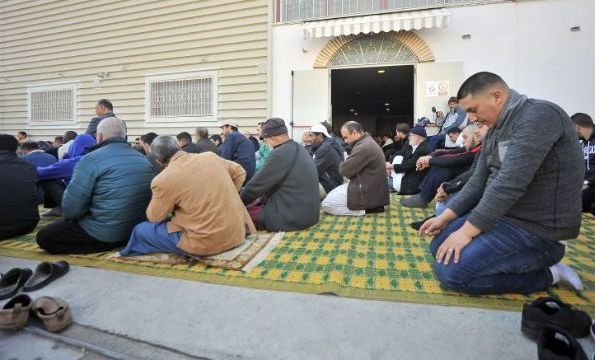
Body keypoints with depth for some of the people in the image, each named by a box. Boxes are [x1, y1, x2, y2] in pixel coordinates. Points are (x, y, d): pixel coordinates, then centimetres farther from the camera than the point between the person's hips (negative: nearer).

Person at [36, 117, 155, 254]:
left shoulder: (92, 159, -15)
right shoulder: (144, 160, 3)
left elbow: (70, 209, -16)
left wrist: (69, 215, 9)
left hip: (106, 233, -8)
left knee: (43, 236, 7)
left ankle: (102, 245, -4)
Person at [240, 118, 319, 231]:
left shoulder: (280, 153, -18)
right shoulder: (299, 149, 10)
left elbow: (258, 183, -11)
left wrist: (239, 200, 5)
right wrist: (262, 197, 16)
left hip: (293, 217, -9)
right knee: (257, 204, 18)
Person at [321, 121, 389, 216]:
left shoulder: (363, 147, -23)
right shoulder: (367, 142, 11)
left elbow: (344, 170, -19)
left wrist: (342, 165, 2)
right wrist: (346, 164, -3)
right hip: (369, 187, 11)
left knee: (327, 204, -9)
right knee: (331, 194, 21)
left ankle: (364, 209, -8)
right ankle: (367, 206, 11)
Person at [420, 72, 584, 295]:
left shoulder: (539, 115, -20)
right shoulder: (495, 130, 9)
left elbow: (510, 184, -28)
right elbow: (479, 181, 11)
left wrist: (467, 230, -24)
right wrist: (446, 216, 2)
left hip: (536, 228, -9)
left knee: (450, 271, -18)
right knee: (439, 246, 10)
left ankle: (547, 274, -2)